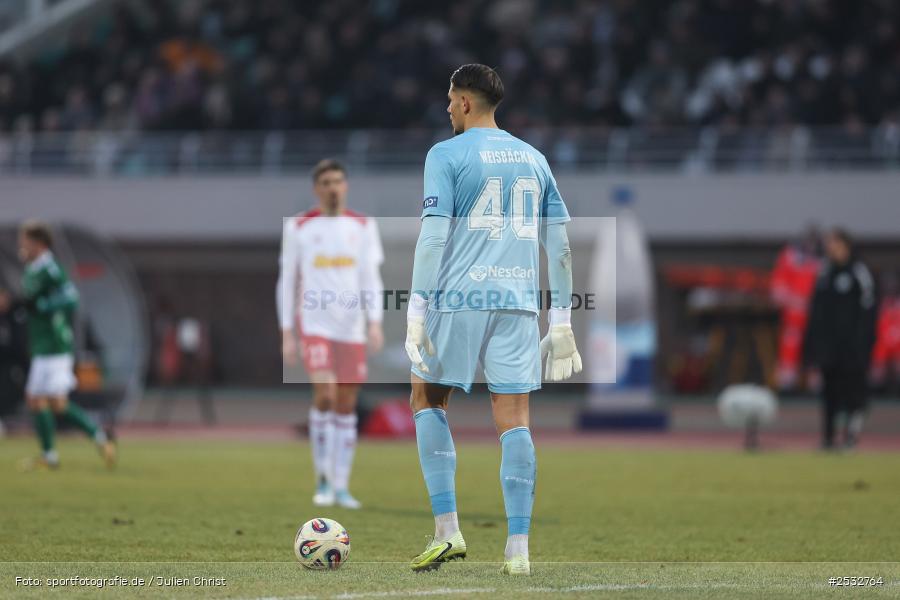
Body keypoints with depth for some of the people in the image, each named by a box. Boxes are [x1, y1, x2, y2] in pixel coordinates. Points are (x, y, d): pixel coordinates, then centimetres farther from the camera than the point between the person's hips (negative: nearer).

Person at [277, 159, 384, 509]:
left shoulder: (363, 227, 8)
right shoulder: (298, 228, 4)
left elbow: (371, 278, 5)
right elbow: (287, 282, 7)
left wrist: (375, 323, -8)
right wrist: (287, 334, 2)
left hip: (351, 328, 3)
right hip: (314, 324, -3)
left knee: (346, 405, 4)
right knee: (325, 394, -20)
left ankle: (341, 487, 11)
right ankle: (323, 477, -5)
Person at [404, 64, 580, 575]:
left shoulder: (447, 155, 0)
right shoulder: (534, 159, 15)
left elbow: (433, 236, -8)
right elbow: (560, 245, 14)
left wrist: (417, 313, -8)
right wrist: (562, 322, 17)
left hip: (459, 300, -4)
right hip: (518, 303, 4)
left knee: (428, 400, 13)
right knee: (514, 418, 3)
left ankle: (448, 530, 2)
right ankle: (518, 548, -4)